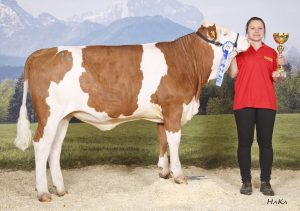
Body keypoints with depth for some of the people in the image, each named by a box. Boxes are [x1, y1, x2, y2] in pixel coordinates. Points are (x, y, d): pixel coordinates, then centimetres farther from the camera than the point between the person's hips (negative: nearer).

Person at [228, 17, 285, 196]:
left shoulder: (271, 52, 12)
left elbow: (276, 79, 13)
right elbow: (233, 74, -3)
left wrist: (280, 66, -5)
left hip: (266, 103, 1)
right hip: (244, 103, -1)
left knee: (266, 142, 2)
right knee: (245, 142, 1)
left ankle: (266, 182, 8)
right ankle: (246, 182, 8)